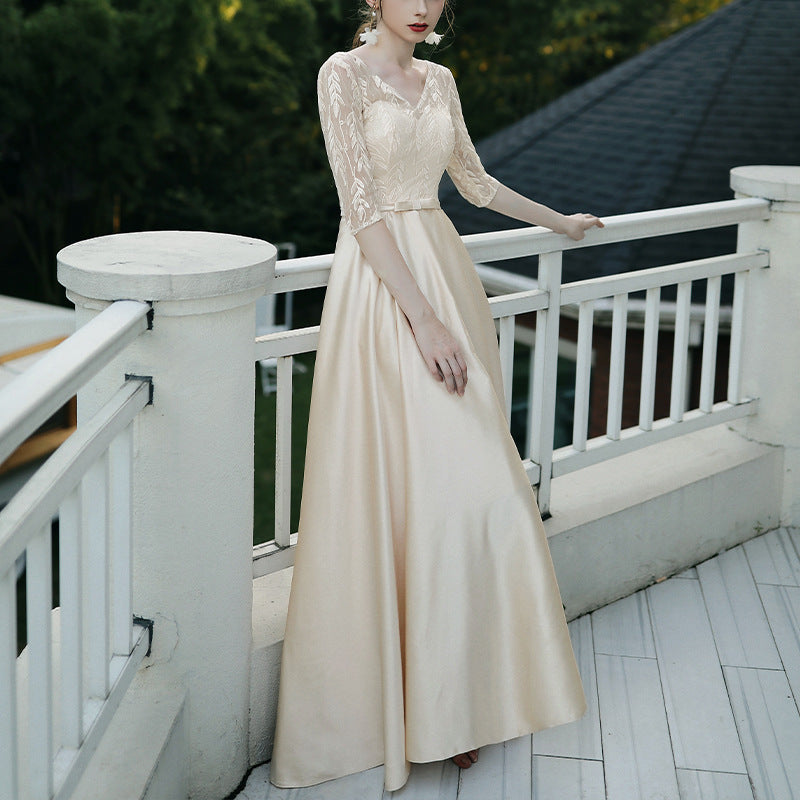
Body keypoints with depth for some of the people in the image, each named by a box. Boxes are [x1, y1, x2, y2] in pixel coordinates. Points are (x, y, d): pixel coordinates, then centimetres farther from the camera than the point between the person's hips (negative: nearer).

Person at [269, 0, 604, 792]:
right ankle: (385, 699, 5)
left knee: (475, 483, 4)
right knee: (396, 491, -8)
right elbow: (360, 207, -15)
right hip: (381, 285, -7)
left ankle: (452, 702, 16)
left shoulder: (439, 81, 13)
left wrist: (560, 222, 38)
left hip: (446, 273, 7)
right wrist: (421, 316, -21)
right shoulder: (344, 74, -7)